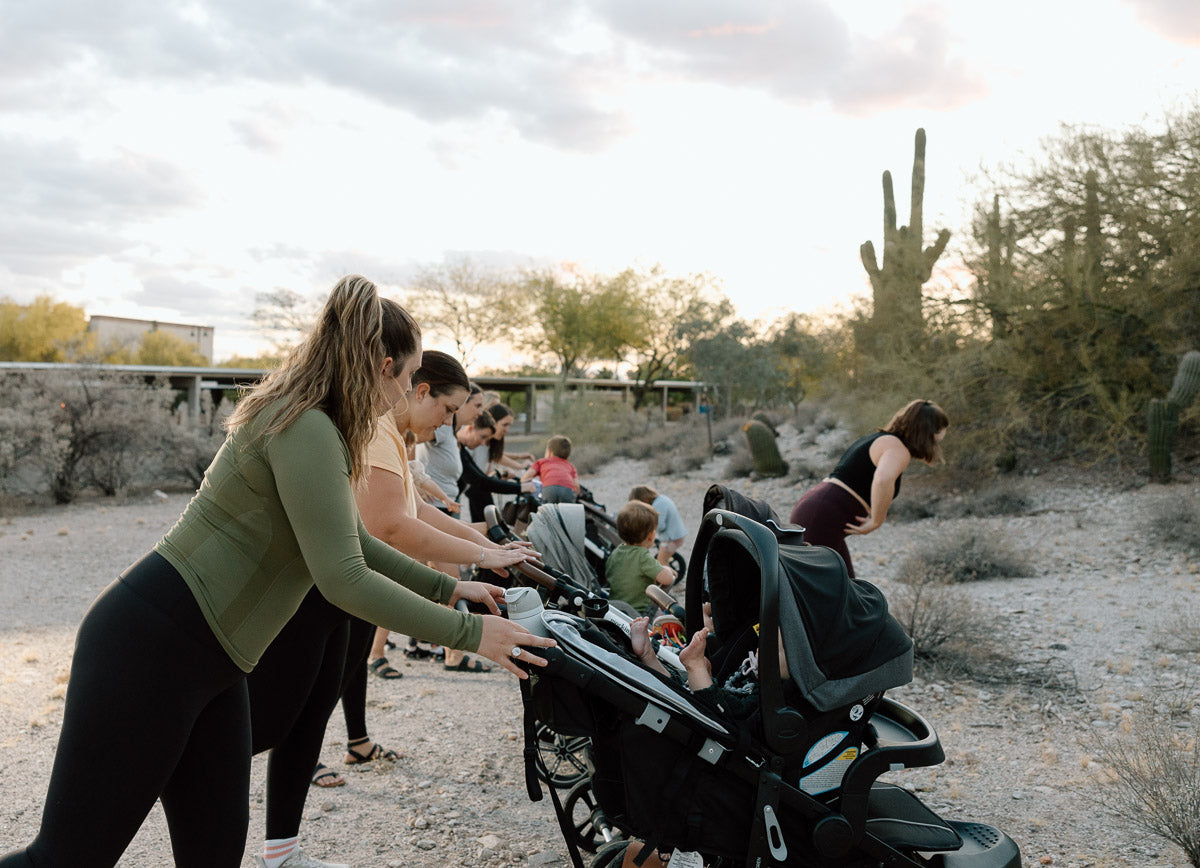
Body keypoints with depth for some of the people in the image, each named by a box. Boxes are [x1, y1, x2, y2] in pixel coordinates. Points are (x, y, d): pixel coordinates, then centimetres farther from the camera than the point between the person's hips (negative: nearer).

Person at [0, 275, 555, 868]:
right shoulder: (305, 429, -20)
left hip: (208, 664, 10)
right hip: (151, 646, -10)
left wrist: (446, 587, 23)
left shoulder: (320, 429, 11)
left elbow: (352, 542, 23)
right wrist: (469, 632, -17)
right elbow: (343, 579, -24)